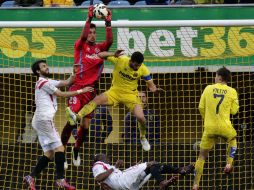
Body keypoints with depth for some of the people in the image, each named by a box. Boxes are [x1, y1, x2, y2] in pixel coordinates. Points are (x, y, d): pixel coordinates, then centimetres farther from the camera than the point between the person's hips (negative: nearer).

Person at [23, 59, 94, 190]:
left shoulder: (48, 82, 24)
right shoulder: (43, 82, -6)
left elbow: (66, 83, 19)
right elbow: (62, 94, -8)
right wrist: (81, 91, -4)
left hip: (39, 121, 10)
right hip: (44, 119, -10)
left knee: (49, 153, 6)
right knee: (59, 148, -12)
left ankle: (31, 177, 0)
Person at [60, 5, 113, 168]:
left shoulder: (100, 48, 10)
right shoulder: (80, 46, 2)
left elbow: (110, 41, -8)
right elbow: (83, 36, -19)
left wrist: (108, 23, -14)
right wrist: (89, 18, -22)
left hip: (91, 90, 4)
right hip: (77, 88, -4)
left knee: (86, 125, 8)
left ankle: (76, 150, 31)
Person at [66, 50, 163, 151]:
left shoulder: (143, 69, -14)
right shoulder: (120, 60, -18)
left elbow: (151, 85, -6)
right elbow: (100, 55, -15)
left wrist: (155, 89, -31)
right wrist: (114, 54, -33)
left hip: (131, 95, 0)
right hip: (115, 91, 0)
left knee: (141, 117, -15)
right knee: (97, 100, -27)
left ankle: (143, 138, 16)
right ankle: (77, 117, -39)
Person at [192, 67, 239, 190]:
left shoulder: (208, 89, 1)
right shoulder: (232, 92, -2)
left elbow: (201, 107, 6)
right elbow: (234, 110, 3)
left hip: (209, 128, 0)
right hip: (225, 127, 0)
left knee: (202, 155, 8)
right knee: (233, 139, 35)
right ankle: (229, 164, 19)